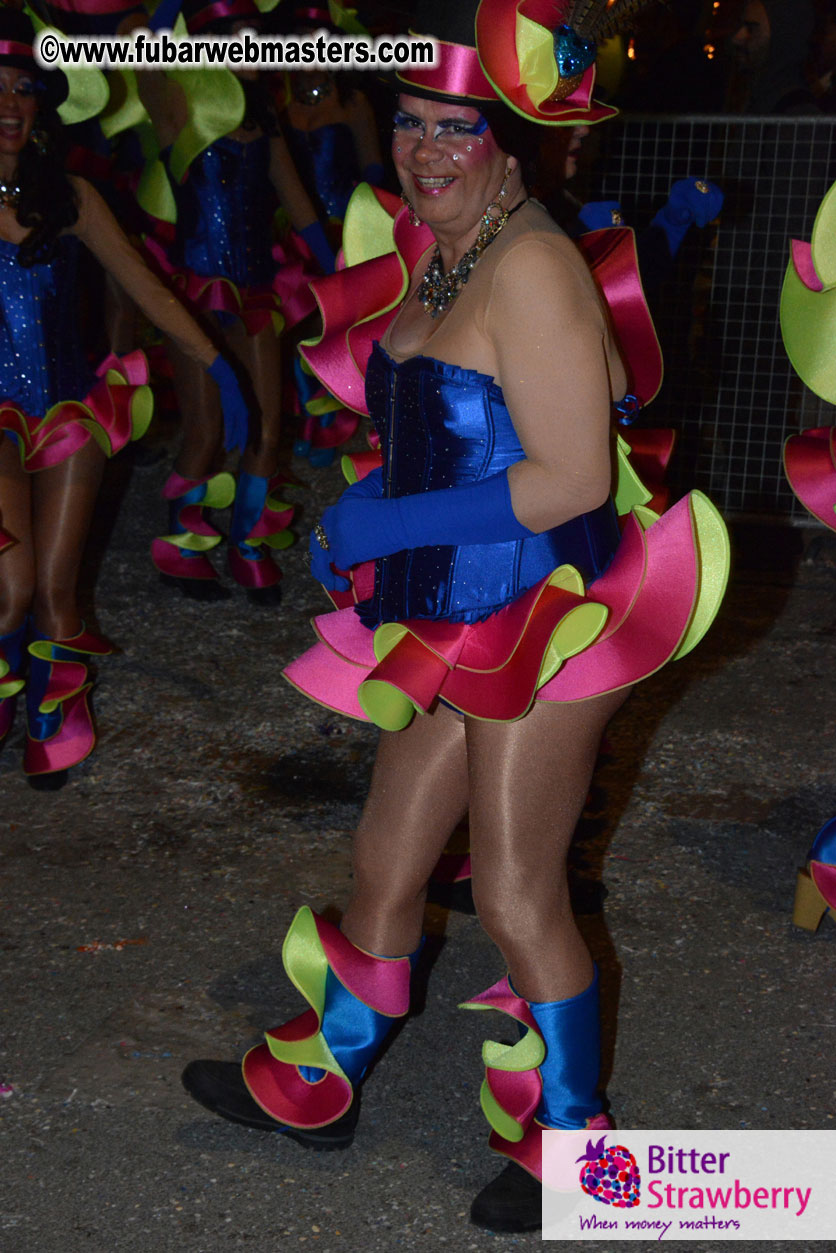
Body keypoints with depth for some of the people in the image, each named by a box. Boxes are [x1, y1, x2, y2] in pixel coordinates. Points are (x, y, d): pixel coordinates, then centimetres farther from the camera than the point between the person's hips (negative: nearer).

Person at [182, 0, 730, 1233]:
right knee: (386, 861, 18)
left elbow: (570, 480, -25)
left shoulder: (532, 265, -20)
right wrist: (355, 516, 4)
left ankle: (567, 1149, 26)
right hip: (452, 623, 8)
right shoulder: (430, 255, 8)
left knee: (517, 898, 4)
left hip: (542, 622, -8)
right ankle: (312, 1085, 38)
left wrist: (389, 524, -19)